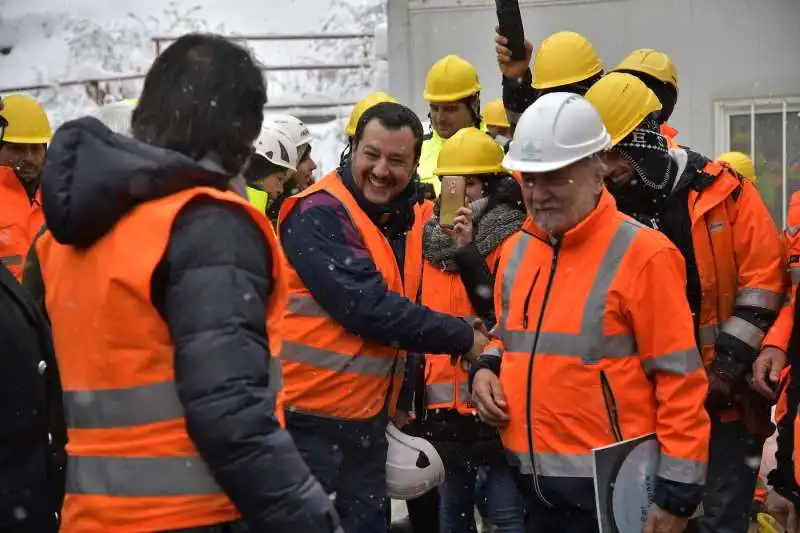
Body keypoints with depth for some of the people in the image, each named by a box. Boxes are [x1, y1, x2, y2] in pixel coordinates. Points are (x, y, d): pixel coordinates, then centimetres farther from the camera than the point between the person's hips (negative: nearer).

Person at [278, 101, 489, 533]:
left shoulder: (406, 220, 10)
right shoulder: (320, 215, -14)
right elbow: (368, 307, -22)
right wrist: (463, 338, -14)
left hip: (367, 423, 7)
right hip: (309, 421, -7)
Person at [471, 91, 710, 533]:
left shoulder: (641, 253, -11)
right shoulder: (516, 250, 9)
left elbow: (680, 380, -12)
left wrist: (678, 490, -13)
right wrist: (487, 368, 3)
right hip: (534, 479, 6)